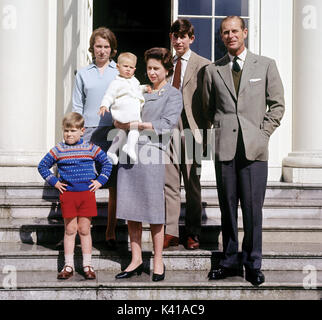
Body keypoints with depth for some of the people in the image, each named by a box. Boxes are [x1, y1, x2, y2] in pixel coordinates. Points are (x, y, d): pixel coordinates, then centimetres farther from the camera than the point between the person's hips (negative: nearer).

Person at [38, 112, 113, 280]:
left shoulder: (90, 148, 2)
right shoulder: (58, 150, 2)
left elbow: (107, 163, 11)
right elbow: (42, 166, 10)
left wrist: (100, 181, 2)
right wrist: (54, 181, 2)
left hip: (87, 193, 0)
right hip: (67, 193, 0)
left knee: (85, 230, 5)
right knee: (70, 230, 6)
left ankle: (87, 265, 15)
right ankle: (68, 266, 15)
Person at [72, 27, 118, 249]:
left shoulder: (120, 72, 12)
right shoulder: (83, 74, 14)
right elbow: (77, 106, 12)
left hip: (114, 132, 0)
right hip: (89, 133, 1)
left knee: (114, 186, 0)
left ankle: (111, 233, 11)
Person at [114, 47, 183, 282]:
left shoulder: (173, 94, 7)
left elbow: (167, 123, -8)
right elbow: (120, 118, 23)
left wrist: (137, 125, -9)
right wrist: (121, 123, 0)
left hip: (152, 152, -5)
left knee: (154, 209, -1)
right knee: (130, 209, 5)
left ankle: (158, 262, 11)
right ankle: (136, 260, 15)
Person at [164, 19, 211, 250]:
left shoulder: (203, 65, 1)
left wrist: (205, 133, -7)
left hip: (191, 131, -3)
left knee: (193, 186, 5)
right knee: (170, 184, 3)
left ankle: (193, 234, 15)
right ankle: (171, 232, 9)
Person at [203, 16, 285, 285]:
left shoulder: (266, 65, 9)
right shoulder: (213, 70, 12)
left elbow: (277, 105, 8)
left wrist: (263, 133, -1)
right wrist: (221, 129, 7)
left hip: (254, 147, -1)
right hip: (224, 147, 2)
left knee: (253, 207, -2)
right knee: (227, 206, 6)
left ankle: (253, 264, 10)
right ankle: (230, 261, 17)